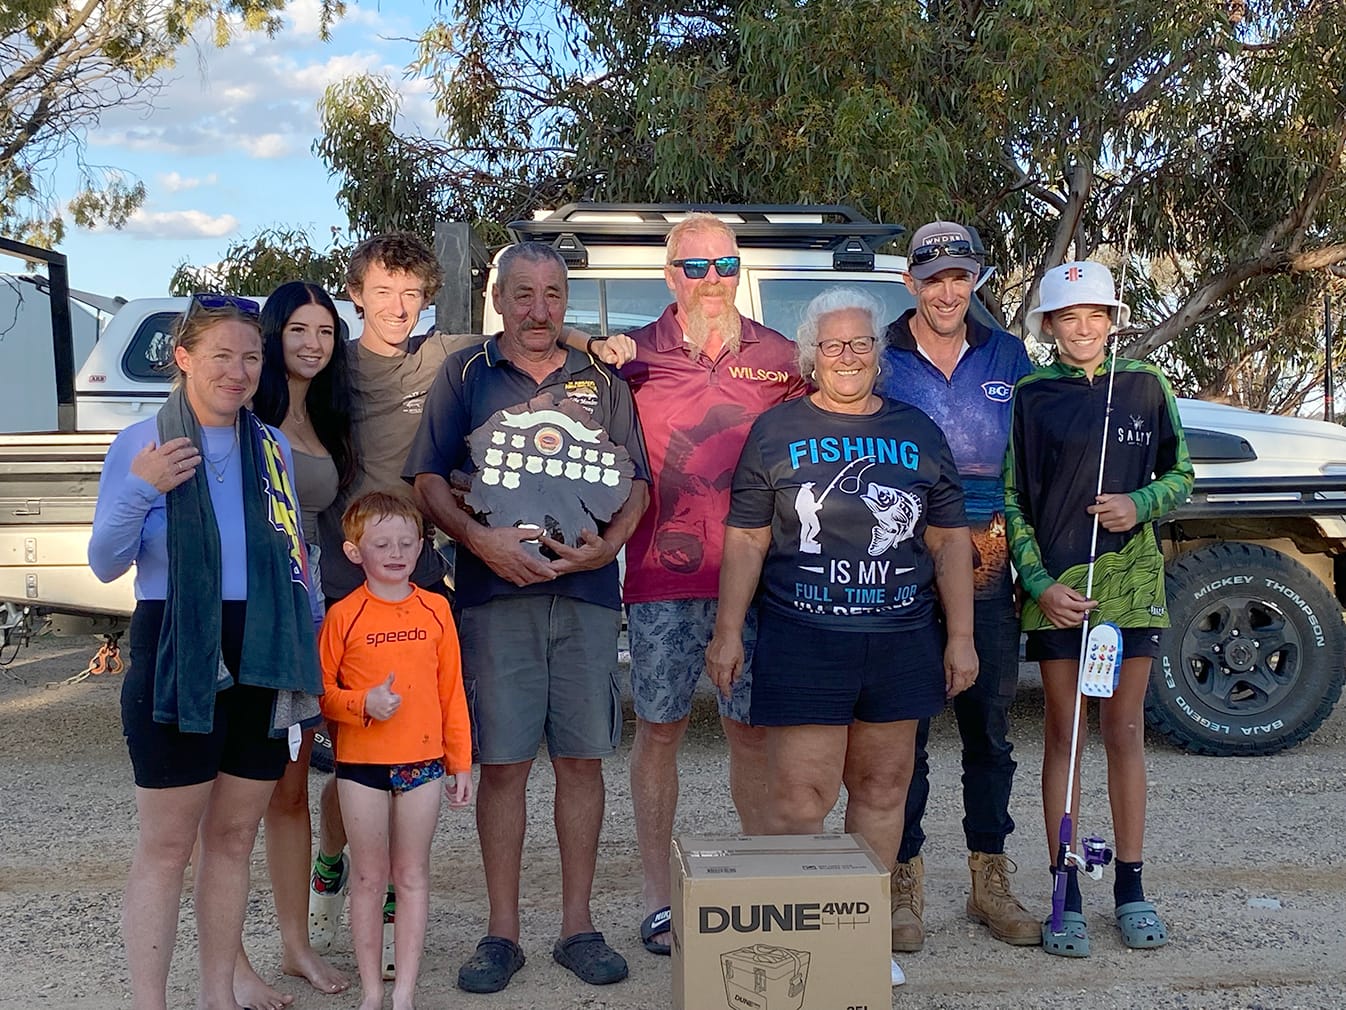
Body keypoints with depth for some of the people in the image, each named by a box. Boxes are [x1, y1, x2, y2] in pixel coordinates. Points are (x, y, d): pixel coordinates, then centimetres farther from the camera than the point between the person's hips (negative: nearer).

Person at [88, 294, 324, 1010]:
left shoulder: (274, 448, 8)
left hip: (262, 662, 4)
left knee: (233, 839, 13)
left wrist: (310, 658, 11)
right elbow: (105, 564, -6)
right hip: (175, 661, -4)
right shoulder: (141, 444, -4)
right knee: (165, 848, 2)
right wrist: (139, 489, -22)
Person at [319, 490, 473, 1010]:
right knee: (368, 877, 8)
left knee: (412, 876, 8)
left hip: (422, 762, 2)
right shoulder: (343, 615, -4)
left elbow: (452, 689, 6)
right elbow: (321, 690, -1)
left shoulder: (436, 609, 3)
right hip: (361, 761, -2)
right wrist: (364, 704, -20)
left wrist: (461, 761, 7)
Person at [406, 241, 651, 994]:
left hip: (587, 592, 2)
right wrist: (480, 539, -13)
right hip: (496, 591, -1)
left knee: (582, 758, 4)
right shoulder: (467, 375, 9)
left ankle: (578, 925, 17)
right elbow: (429, 477, 3)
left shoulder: (601, 381, 14)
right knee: (503, 761, 1)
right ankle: (503, 933, 13)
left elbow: (638, 481, 12)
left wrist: (610, 542, -7)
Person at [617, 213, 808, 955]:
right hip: (662, 578, -1)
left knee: (752, 729, 9)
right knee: (659, 728, 6)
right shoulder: (633, 357, 3)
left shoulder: (779, 358, 8)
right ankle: (657, 898, 19)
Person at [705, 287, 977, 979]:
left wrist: (960, 636, 5)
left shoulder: (918, 433, 11)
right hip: (803, 642, -3)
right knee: (798, 797, -5)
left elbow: (950, 539, 11)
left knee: (882, 791, 11)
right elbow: (746, 539, 2)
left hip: (902, 643, 3)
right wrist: (727, 632, -4)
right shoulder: (776, 431, 3)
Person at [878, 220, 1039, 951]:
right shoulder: (880, 358, 2)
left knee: (990, 726, 11)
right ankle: (904, 882, 16)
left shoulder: (1007, 356, 10)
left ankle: (990, 880, 24)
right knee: (904, 730, 3)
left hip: (989, 566, 3)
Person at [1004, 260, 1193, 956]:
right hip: (1055, 586, -2)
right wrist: (1040, 583, -11)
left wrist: (1140, 503, -10)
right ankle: (1068, 897, 13)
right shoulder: (1030, 395, -1)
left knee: (1125, 731, 9)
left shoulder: (1145, 385, 5)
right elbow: (1010, 500, -1)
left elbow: (1180, 474, 11)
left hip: (1131, 580, 2)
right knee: (1063, 736, 5)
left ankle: (1130, 888, 21)